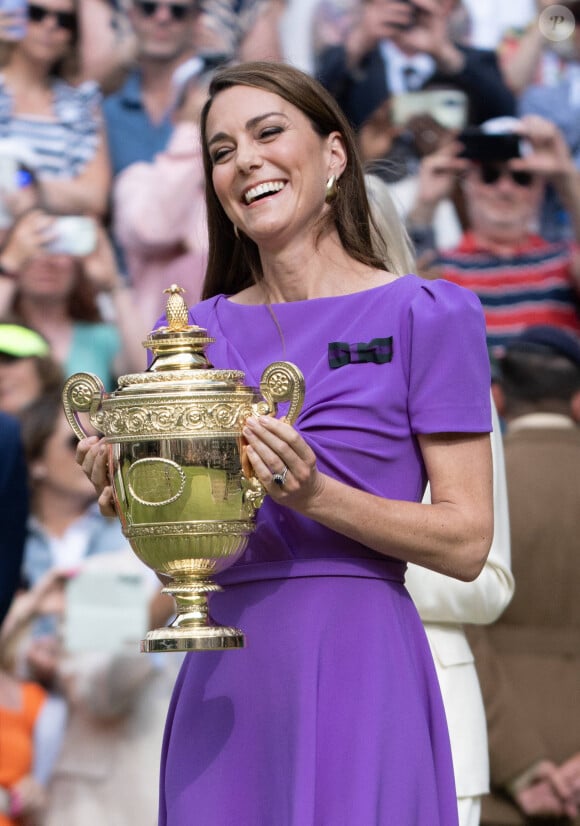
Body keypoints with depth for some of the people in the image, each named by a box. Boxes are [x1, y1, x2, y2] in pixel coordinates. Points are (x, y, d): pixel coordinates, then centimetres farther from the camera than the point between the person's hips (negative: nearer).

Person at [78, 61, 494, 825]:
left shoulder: (424, 317, 0)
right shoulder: (197, 331, 12)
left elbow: (467, 541, -5)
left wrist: (316, 495, -17)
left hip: (359, 668, -4)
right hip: (224, 678, 4)